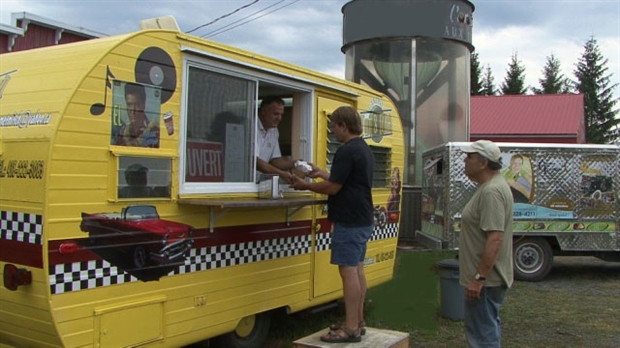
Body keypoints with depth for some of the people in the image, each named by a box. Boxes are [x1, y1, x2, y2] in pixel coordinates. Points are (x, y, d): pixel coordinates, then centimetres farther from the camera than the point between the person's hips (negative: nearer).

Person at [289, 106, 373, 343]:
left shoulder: (347, 151, -17)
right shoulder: (364, 150, 15)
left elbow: (333, 188, -18)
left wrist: (305, 186, -4)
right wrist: (322, 173, 24)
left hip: (348, 222, -10)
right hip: (362, 221, 10)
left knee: (348, 271, -7)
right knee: (357, 269, 14)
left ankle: (351, 328, -3)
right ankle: (357, 322, 22)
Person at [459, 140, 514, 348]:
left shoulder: (491, 191, -22)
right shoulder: (490, 186, 12)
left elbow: (495, 239, -28)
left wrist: (479, 277, -26)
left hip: (485, 280, -11)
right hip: (488, 278, 11)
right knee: (488, 329, 21)